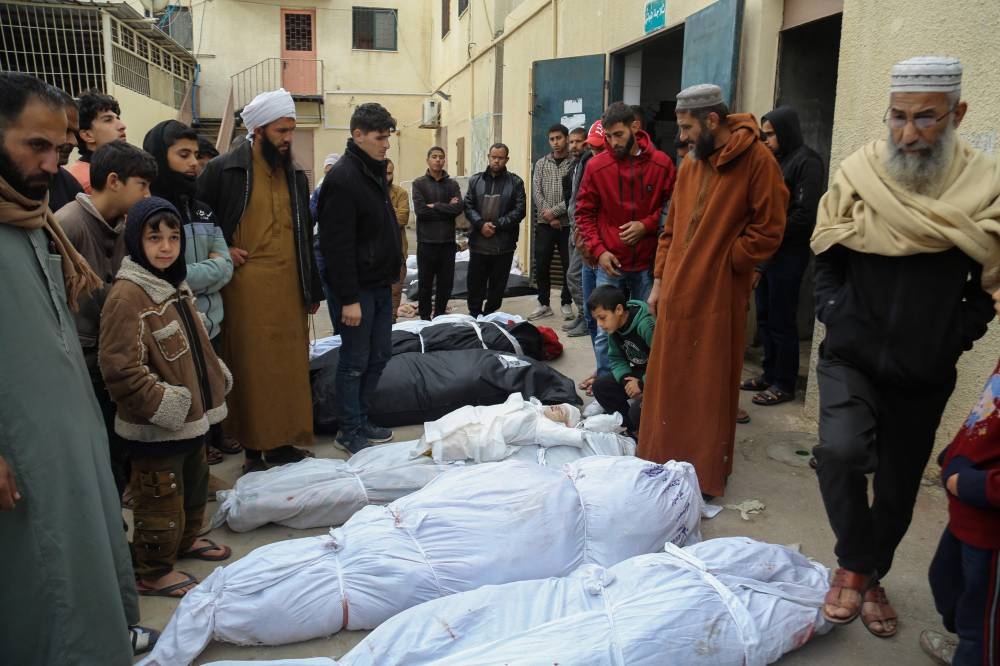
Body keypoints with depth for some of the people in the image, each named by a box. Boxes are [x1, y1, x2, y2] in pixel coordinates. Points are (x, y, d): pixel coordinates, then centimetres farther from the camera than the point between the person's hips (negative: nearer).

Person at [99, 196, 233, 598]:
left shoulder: (175, 285, 10)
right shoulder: (126, 296, -20)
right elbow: (120, 369, -24)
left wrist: (216, 377, 14)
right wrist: (164, 403, -22)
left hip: (191, 414, 9)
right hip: (155, 426, -9)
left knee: (195, 483, 24)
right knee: (160, 498, 5)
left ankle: (185, 540, 45)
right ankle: (153, 572, 22)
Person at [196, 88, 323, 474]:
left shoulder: (295, 174, 13)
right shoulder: (224, 170, -4)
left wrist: (313, 289, 14)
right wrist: (222, 251, -9)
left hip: (289, 287, 5)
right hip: (246, 287, -5)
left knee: (290, 367, 8)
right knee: (251, 369, 1)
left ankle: (283, 443, 21)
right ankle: (254, 451, 13)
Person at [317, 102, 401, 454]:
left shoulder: (374, 172, 13)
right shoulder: (343, 178, -17)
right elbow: (338, 246, -21)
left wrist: (391, 275, 17)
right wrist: (348, 298, -22)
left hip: (380, 285, 9)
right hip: (358, 289, -9)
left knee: (380, 355, 15)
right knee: (355, 361, 2)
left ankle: (360, 420, 29)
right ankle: (350, 432, 17)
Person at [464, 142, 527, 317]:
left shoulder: (515, 182, 3)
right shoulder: (476, 180, 10)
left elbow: (520, 209, -4)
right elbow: (468, 206, 5)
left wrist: (497, 225, -12)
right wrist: (481, 224, -12)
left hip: (504, 244, -1)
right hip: (478, 242, 2)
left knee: (498, 285, 7)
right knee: (475, 283, 7)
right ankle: (474, 316, 20)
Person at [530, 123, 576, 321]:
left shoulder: (575, 163, -2)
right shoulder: (541, 164, 9)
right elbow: (536, 192, 2)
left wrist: (554, 211, -14)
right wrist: (548, 216, -9)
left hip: (567, 223, -3)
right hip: (544, 224, 3)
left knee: (569, 265, 3)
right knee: (542, 265, 6)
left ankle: (567, 304, 16)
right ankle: (543, 304, 17)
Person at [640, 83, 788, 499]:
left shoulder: (756, 160, -8)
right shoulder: (690, 163, 12)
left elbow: (769, 231, -10)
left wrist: (722, 262, -11)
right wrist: (659, 280, 11)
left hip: (717, 296, -6)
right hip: (676, 293, 7)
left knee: (710, 389, 3)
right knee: (667, 384, 14)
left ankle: (706, 475, 18)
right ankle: (663, 461, 29)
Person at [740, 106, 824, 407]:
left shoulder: (806, 162, -9)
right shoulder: (774, 161, 15)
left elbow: (805, 215, -16)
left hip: (787, 254, -8)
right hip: (766, 250, 8)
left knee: (782, 321, -1)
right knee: (765, 318, 13)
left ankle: (784, 384, 10)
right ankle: (770, 374, 25)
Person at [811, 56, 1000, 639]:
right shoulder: (858, 176, -6)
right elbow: (827, 265, 2)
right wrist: (840, 321, -10)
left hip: (925, 374, 2)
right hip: (854, 360, -1)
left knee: (900, 487, 14)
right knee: (842, 450, -26)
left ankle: (873, 577, 40)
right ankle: (854, 564, 1)